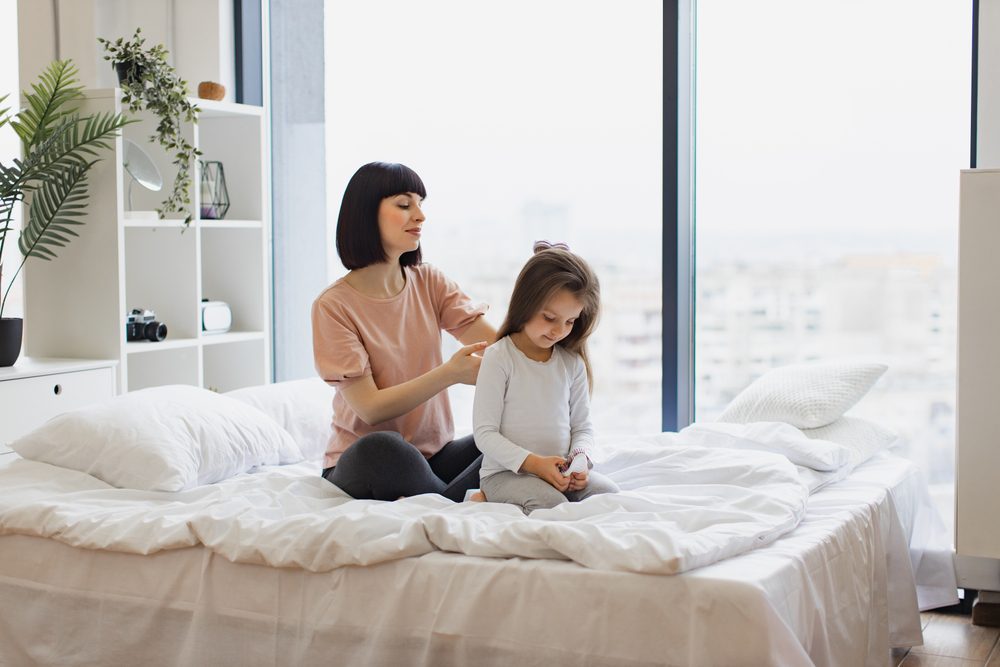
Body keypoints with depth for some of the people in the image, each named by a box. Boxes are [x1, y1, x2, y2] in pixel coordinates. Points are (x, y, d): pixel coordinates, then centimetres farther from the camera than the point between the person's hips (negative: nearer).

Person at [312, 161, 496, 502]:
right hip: (362, 466, -4)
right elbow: (370, 408, -16)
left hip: (434, 455, 5)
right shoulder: (333, 305, -9)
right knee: (382, 448, -39)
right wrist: (449, 373, -25)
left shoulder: (429, 283, 6)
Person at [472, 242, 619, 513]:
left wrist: (580, 458, -10)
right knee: (549, 502, -33)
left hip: (560, 471, 7)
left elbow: (582, 426, 13)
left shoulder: (572, 363, 7)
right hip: (506, 472, -6)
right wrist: (532, 462, -22)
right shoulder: (499, 358, -8)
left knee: (608, 492, -17)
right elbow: (485, 433, -11)